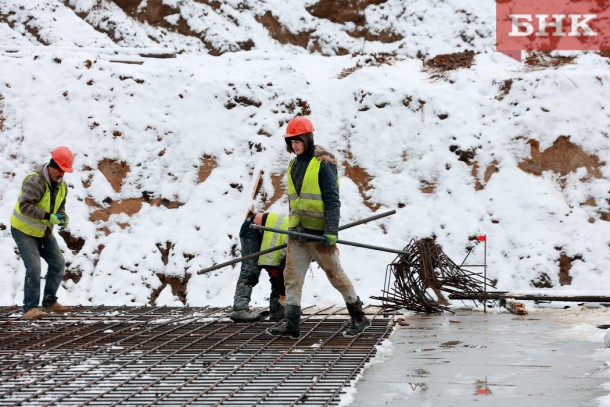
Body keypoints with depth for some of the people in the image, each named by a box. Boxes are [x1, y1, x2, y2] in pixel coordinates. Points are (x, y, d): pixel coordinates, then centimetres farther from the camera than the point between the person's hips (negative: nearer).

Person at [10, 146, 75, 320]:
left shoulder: (61, 185, 1)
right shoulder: (35, 181, -26)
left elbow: (60, 207, 13)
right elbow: (25, 206, -34)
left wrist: (63, 217, -10)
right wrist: (48, 216, -40)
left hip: (44, 232, 8)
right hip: (23, 230, -8)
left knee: (58, 263, 8)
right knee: (33, 267, -18)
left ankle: (49, 302, 21)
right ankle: (30, 308, -13)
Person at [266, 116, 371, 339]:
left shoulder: (323, 163, -9)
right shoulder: (294, 166, 15)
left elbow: (333, 201, -14)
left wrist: (331, 232, -21)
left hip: (318, 232, -7)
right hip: (297, 233, 7)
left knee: (336, 274, 2)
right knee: (292, 277, 0)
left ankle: (359, 317, 16)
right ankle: (292, 325, 1)